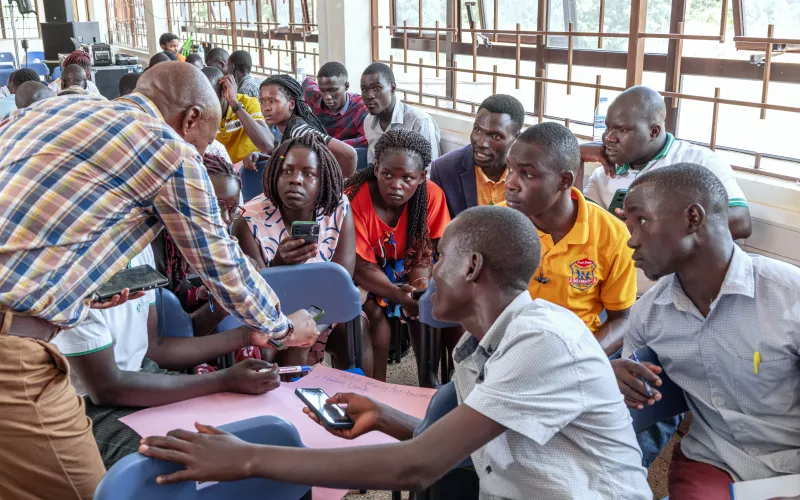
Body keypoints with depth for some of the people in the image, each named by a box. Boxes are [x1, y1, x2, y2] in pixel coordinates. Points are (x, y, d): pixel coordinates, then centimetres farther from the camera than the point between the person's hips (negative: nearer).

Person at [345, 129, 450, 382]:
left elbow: (424, 253, -10)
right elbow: (362, 267, -24)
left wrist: (421, 283, -32)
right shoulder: (355, 199, -28)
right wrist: (399, 295, -40)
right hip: (362, 275, -3)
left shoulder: (432, 195, -20)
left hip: (405, 268, 3)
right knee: (374, 309, -28)